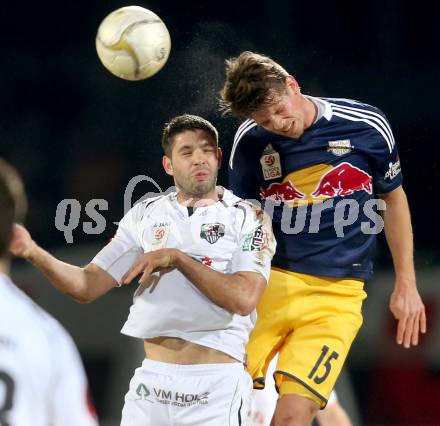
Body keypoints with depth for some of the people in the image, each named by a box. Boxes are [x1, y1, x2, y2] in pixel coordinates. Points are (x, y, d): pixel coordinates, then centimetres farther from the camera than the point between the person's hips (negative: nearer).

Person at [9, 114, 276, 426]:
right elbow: (87, 287, 7)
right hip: (152, 379, 4)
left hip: (217, 386, -3)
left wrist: (177, 258, -13)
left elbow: (244, 299, -15)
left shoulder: (246, 218, 0)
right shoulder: (146, 215, 11)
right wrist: (33, 253, -10)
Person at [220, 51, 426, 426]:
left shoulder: (367, 126, -3)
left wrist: (406, 284, 12)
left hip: (336, 296, -2)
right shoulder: (250, 142, 0)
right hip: (268, 282, 2)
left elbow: (394, 199, 12)